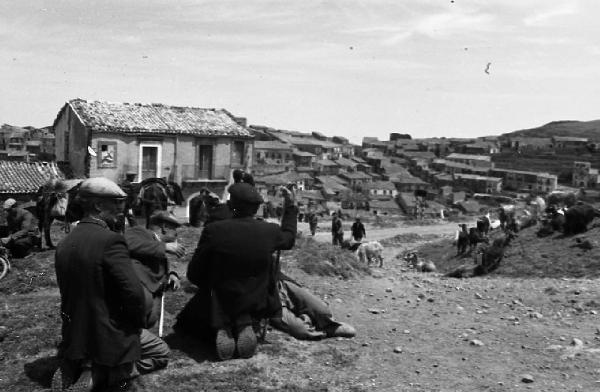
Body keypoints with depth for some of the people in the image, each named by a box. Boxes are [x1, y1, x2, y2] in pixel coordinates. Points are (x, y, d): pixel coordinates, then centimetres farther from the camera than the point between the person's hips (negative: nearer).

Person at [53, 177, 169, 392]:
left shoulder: (64, 244, 2)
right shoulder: (110, 241, -22)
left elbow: (69, 292, 11)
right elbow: (134, 292, -26)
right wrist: (139, 321, -7)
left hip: (75, 334, 8)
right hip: (110, 333, -8)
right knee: (161, 352, 15)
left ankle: (72, 369, 8)